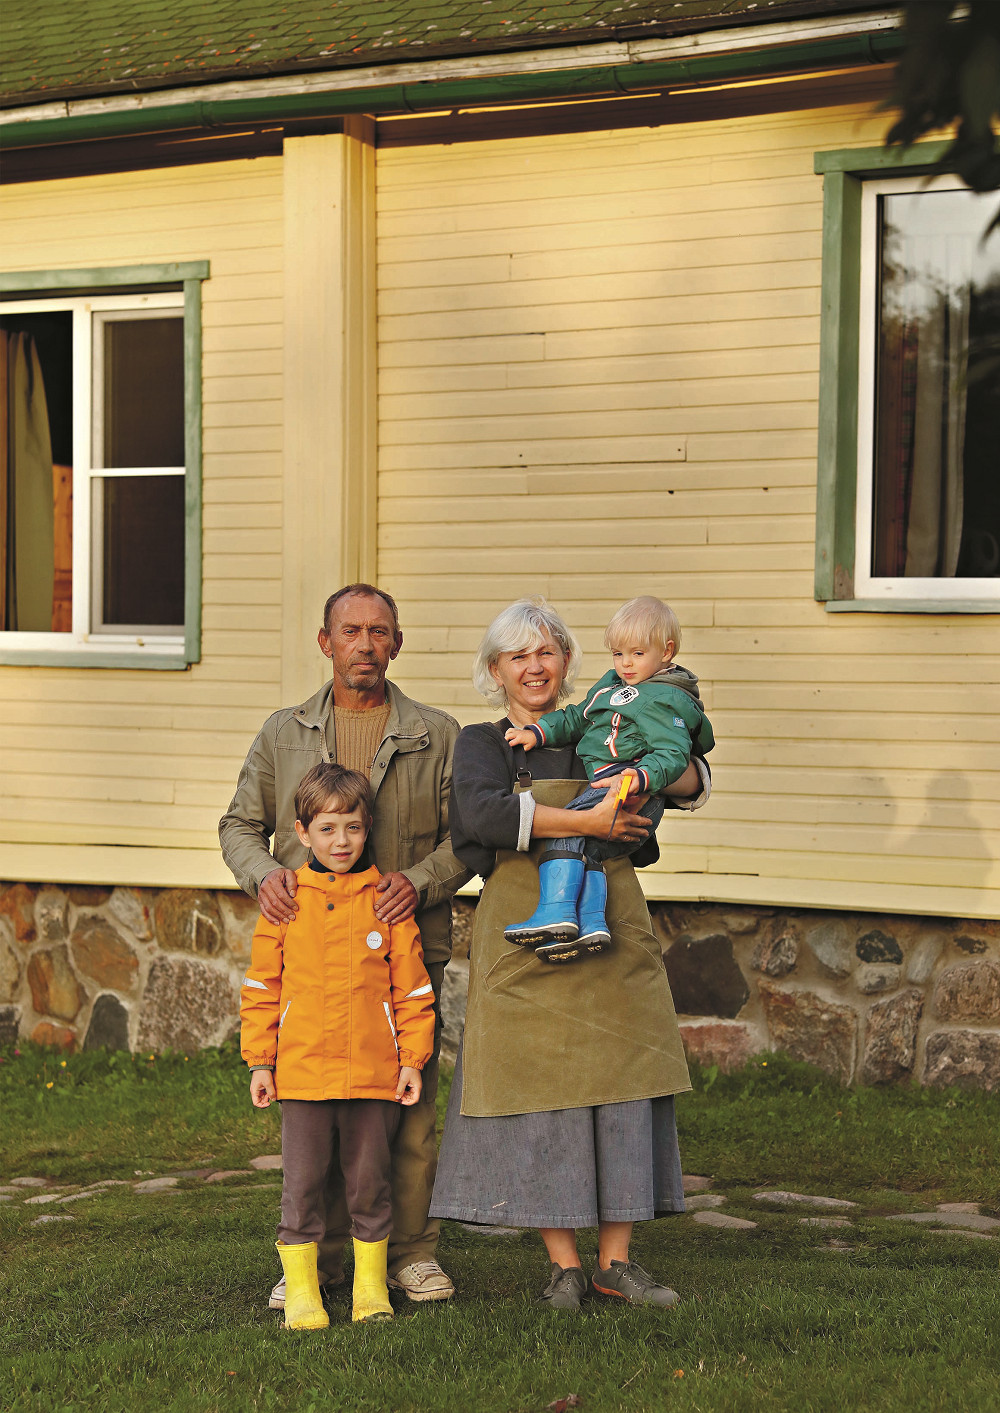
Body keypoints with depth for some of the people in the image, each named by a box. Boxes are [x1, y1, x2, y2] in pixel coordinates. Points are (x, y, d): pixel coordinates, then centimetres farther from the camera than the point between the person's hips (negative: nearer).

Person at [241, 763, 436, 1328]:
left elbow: (412, 988, 6)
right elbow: (262, 986, 7)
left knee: (370, 1180, 8)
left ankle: (371, 1285, 20)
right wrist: (260, 1062, 3)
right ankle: (301, 1290, 12)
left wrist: (413, 1058, 2)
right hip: (303, 1070, 0)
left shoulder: (386, 900, 3)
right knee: (303, 1182, 4)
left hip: (373, 1071, 0)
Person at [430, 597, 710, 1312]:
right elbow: (483, 812, -18)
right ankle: (564, 1263, 10)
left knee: (621, 1082, 2)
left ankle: (615, 1260, 11)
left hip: (612, 930, 3)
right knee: (540, 1090, -2)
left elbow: (694, 782, 4)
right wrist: (588, 822, -24)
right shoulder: (482, 744, 4)